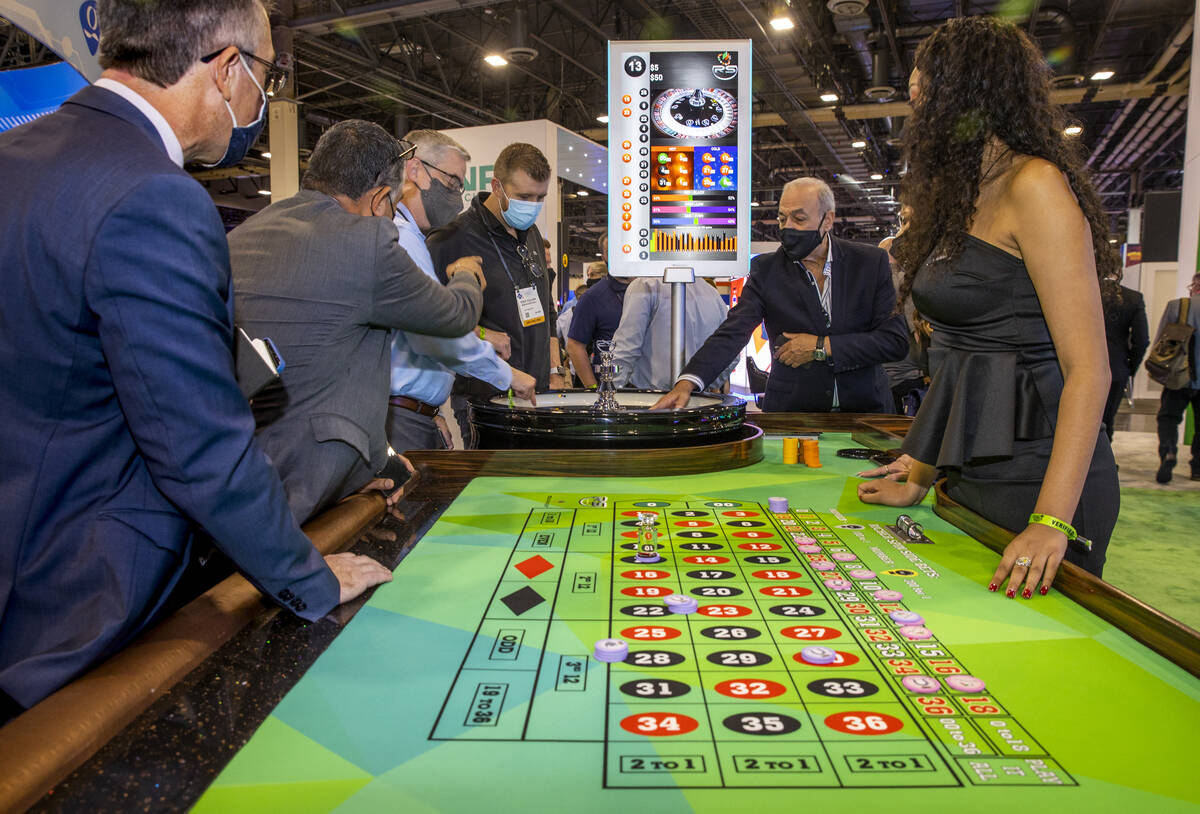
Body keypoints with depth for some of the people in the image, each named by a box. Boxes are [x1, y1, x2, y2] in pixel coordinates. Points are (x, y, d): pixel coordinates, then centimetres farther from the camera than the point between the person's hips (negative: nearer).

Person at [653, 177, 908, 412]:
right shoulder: (767, 269, -1)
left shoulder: (870, 262, 0)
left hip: (864, 411, 0)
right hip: (790, 411, 0)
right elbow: (732, 332, -12)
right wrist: (687, 382, -29)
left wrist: (822, 347, -13)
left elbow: (896, 340, -4)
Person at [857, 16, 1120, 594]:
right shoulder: (961, 199, 14)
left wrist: (1051, 522, -27)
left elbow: (1088, 367, -19)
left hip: (1033, 474, -8)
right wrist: (917, 480, 10)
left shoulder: (1034, 184, -12)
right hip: (971, 472, 8)